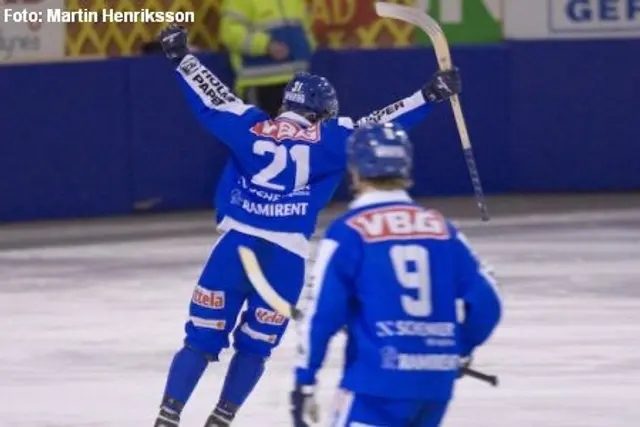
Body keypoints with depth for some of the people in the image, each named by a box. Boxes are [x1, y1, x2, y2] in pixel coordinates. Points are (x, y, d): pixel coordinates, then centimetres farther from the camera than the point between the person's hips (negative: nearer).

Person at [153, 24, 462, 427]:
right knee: (254, 345, 14)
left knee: (203, 336, 6)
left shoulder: (249, 126, 6)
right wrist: (430, 95, 3)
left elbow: (212, 99, 14)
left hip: (235, 246, 2)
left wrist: (181, 56, 26)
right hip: (286, 258, -2)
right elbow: (378, 126, -1)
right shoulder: (328, 139, 1)